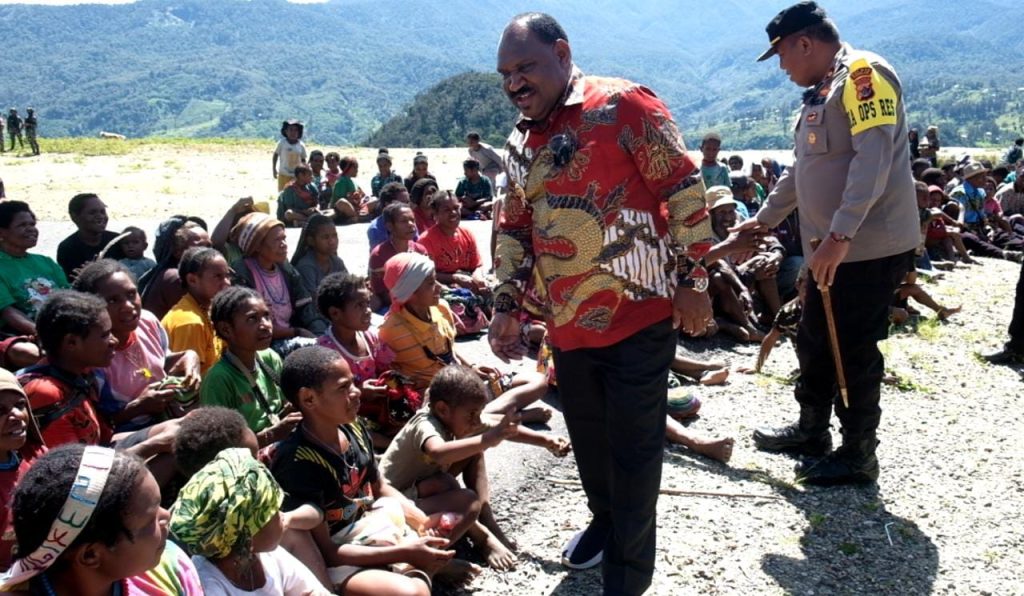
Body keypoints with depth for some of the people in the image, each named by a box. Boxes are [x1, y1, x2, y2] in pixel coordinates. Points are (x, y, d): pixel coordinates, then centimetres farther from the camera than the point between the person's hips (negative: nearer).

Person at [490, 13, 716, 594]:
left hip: (638, 316, -6)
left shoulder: (624, 105, -10)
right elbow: (514, 229, 18)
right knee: (588, 438, 20)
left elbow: (685, 191, -12)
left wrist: (693, 278, -13)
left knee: (633, 447, 3)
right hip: (567, 325, 7)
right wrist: (507, 304, 11)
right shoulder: (520, 142, 11)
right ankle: (606, 520, 45)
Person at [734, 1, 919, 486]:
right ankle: (811, 431, 33)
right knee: (814, 342, 17)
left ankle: (858, 455, 13)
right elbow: (802, 169, 27)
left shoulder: (864, 74, -13)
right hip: (831, 250, 10)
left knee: (854, 353, -1)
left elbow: (873, 160, -25)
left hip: (869, 247, -10)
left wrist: (839, 236, -29)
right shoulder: (821, 91, 17)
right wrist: (764, 219, 32)